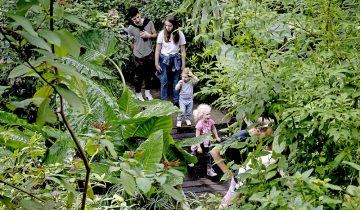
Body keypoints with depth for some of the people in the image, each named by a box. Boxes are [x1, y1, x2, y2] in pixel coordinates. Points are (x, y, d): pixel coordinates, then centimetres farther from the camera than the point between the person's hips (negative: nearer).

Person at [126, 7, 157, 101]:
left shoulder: (149, 22, -11)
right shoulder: (130, 29, -17)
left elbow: (155, 35, 1)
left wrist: (149, 35, -17)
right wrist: (136, 52, -2)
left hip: (149, 54, 3)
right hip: (139, 56, -3)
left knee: (149, 74, 18)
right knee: (139, 76, 10)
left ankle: (147, 92, 37)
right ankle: (138, 93, 30)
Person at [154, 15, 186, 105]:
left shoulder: (179, 34, -9)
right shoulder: (162, 34, -10)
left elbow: (183, 51, -2)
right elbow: (158, 50, -4)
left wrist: (183, 64, -2)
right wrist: (156, 63, -4)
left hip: (175, 59, 1)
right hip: (164, 59, 0)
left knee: (176, 81, 8)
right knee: (164, 81, 3)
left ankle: (176, 101, 20)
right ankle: (163, 101, 15)